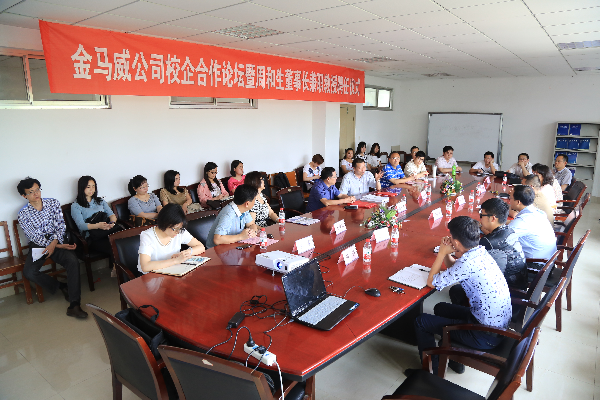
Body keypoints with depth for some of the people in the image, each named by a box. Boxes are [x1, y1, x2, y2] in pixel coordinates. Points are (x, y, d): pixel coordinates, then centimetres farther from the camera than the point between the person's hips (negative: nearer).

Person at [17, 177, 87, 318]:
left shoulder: (53, 203, 3)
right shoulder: (23, 214, -2)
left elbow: (61, 225, -2)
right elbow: (35, 237, -8)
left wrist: (54, 243, -21)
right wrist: (59, 246, -20)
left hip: (57, 241, 0)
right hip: (38, 245, 0)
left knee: (73, 261, -29)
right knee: (28, 272, -27)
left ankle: (74, 305, -31)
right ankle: (61, 286, -3)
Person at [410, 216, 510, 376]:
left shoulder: (468, 263, -28)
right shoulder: (480, 252, -1)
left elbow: (431, 282, -16)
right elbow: (454, 269, 18)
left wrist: (442, 253, -10)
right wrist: (446, 253, 0)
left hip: (486, 336, -9)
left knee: (421, 322, -2)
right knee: (440, 308, 25)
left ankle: (432, 373, 17)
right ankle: (455, 361, 35)